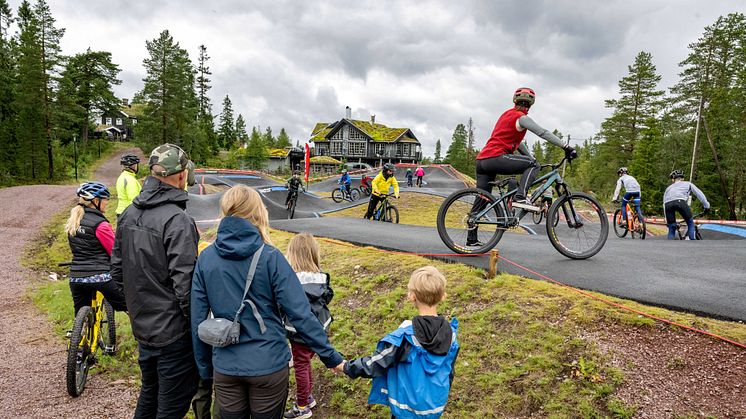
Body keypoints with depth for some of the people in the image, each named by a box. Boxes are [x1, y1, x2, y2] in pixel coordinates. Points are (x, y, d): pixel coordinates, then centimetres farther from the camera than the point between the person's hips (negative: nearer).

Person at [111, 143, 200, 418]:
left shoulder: (129, 213, 3)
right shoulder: (178, 220, -23)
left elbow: (117, 271, 10)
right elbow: (184, 284, -25)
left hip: (141, 326, 8)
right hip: (173, 333, -8)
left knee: (149, 394, 27)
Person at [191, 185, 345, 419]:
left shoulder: (205, 259, -5)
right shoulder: (270, 257, -15)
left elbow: (198, 320, -1)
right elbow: (299, 313, -16)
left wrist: (205, 367, 11)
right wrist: (330, 356, -8)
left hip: (225, 368, 3)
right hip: (269, 365, -2)